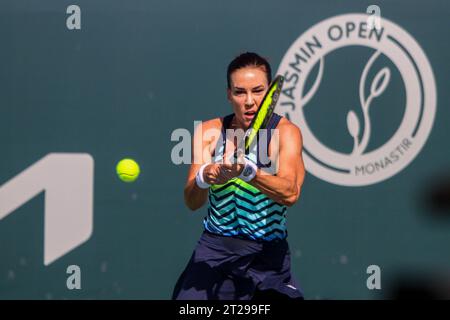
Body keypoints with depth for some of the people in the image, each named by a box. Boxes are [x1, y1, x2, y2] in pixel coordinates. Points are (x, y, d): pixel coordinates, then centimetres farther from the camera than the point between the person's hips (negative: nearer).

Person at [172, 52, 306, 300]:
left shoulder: (286, 132, -7)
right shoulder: (209, 132, 0)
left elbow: (290, 193, -25)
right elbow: (192, 202, -10)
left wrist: (247, 171, -42)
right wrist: (204, 177, -32)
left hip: (269, 252, -1)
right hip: (214, 250, 1)